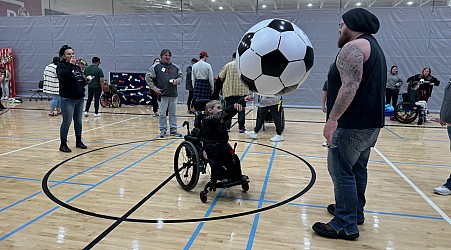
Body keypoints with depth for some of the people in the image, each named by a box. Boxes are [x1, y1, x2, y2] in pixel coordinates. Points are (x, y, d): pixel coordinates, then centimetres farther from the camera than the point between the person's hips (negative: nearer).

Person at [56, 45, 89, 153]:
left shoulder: (77, 67, 16)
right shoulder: (61, 66, -5)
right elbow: (64, 76, -27)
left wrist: (85, 80, 4)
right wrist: (71, 65, -23)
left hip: (79, 98, 7)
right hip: (68, 99, -7)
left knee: (78, 121, 14)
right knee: (67, 122, -3)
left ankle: (78, 141, 26)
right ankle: (63, 144, 8)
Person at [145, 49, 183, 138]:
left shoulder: (175, 67, 11)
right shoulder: (156, 67, -1)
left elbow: (180, 76, 21)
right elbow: (148, 78, 0)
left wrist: (177, 81, -1)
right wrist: (155, 88, -5)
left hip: (173, 94, 4)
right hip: (162, 94, -3)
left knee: (173, 113, 10)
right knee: (162, 114, 3)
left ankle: (173, 130, 19)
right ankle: (163, 130, 14)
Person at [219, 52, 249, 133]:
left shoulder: (228, 65, 0)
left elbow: (221, 77, 3)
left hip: (229, 91, 0)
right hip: (242, 91, 0)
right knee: (241, 109, 5)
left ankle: (227, 126, 10)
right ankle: (241, 127, 6)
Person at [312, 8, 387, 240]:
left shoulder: (353, 47, -12)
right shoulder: (373, 46, 20)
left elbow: (350, 86, -25)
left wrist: (333, 118, -26)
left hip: (353, 124, -10)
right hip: (370, 122, 11)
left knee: (341, 171, -5)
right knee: (357, 169, 18)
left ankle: (346, 225, 1)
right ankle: (355, 211, 30)